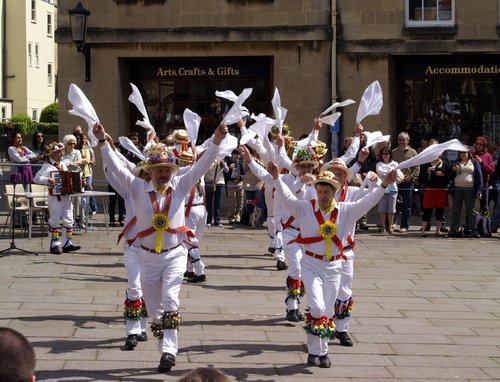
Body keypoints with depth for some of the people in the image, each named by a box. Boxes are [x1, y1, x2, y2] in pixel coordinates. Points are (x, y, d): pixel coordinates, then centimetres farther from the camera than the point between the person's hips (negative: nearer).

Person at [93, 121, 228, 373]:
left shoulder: (181, 187, 1)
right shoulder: (139, 188, 1)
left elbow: (202, 166, -6)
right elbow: (116, 167, -5)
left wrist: (216, 142, -19)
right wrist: (103, 142, -16)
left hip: (175, 254, -2)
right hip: (149, 257, 2)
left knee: (170, 300, -20)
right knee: (154, 310, 8)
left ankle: (168, 351, -23)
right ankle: (167, 351, 19)